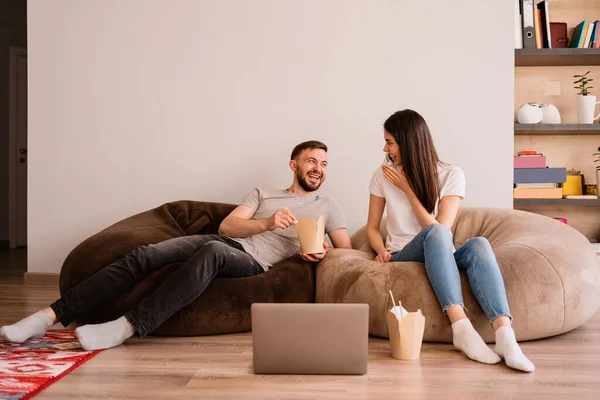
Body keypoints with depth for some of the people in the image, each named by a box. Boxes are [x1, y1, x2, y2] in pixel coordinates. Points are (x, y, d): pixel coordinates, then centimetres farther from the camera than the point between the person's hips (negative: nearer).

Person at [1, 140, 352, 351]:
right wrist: (267, 223, -9)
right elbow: (226, 225, 9)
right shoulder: (263, 193, 25)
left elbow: (347, 251, 10)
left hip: (253, 260, -4)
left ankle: (129, 326, -43)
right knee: (147, 254, -22)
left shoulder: (327, 206, 19)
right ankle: (52, 316, -24)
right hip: (223, 241, 4)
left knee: (214, 250, -40)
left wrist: (322, 253, -12)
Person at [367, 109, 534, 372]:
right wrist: (382, 251, -13)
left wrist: (407, 188, -13)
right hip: (402, 258, -1)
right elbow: (372, 228, 8)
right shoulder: (383, 176, 2)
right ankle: (461, 327, -47)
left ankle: (504, 334, -47)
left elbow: (442, 227, -13)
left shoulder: (451, 175, -3)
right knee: (434, 233, -35)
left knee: (478, 244, -33)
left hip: (441, 259, 1)